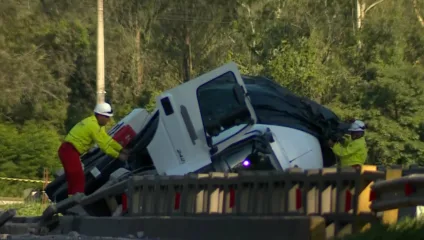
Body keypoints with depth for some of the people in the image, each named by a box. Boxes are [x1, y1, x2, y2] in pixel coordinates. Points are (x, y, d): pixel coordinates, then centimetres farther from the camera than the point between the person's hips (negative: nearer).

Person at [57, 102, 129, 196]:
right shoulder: (93, 125, -17)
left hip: (67, 150, 10)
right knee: (79, 179, -11)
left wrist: (121, 149, 12)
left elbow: (107, 139, 16)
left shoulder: (94, 123, 14)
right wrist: (118, 155, -10)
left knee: (73, 180, 15)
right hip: (70, 151, -10)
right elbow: (103, 145, -16)